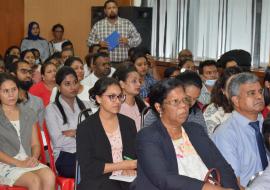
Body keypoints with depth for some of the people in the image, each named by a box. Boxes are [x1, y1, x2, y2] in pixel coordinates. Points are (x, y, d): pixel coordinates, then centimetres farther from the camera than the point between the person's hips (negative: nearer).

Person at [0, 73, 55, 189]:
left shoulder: (28, 114, 17)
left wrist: (34, 157, -5)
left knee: (49, 176, -28)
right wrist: (18, 163, -14)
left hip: (28, 161, 4)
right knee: (35, 180, -31)